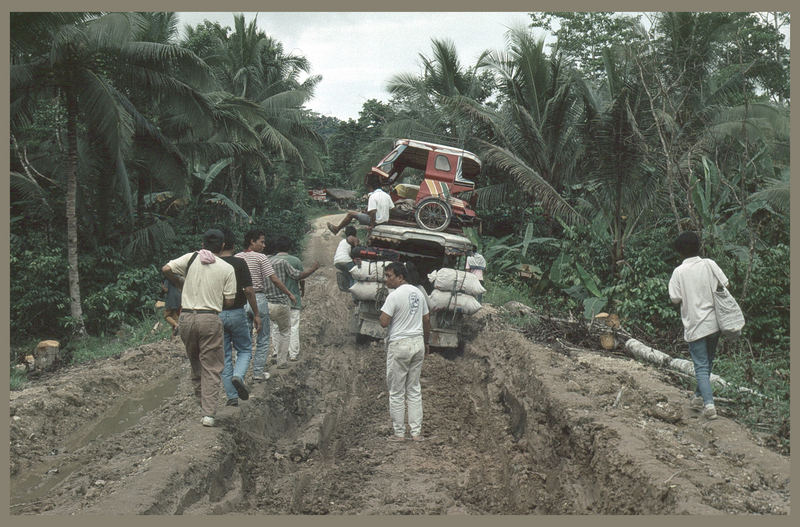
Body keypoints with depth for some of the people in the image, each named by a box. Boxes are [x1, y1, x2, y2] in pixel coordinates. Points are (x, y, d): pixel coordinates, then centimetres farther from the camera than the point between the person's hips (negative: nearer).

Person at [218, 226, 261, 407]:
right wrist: (256, 314, -4)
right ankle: (238, 376, -12)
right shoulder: (240, 263, -8)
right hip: (237, 313, -2)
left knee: (224, 356, 10)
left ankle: (232, 397, 10)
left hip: (216, 315, 3)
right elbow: (248, 291, -13)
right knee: (245, 349, 16)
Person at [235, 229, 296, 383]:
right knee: (262, 339, 8)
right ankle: (258, 372, 8)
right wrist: (289, 294, -4)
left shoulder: (236, 258, 6)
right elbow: (274, 279, -13)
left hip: (241, 300, 4)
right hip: (258, 299, -4)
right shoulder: (261, 258, -8)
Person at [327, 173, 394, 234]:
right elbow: (392, 208, 6)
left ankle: (337, 229, 18)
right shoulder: (386, 195, 3)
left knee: (351, 213, 4)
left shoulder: (373, 196, -19)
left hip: (376, 221, -8)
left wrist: (372, 224, -18)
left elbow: (373, 212, -28)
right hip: (385, 221, 8)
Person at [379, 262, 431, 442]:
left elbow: (384, 322, -19)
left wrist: (383, 310, 1)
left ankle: (399, 433, 7)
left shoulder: (394, 295, -14)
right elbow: (427, 320, 14)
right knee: (414, 390, 12)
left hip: (399, 345, -7)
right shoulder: (418, 293, 9)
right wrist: (426, 342, 24)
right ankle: (417, 432, 12)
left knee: (396, 393, 3)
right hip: (418, 343, 7)